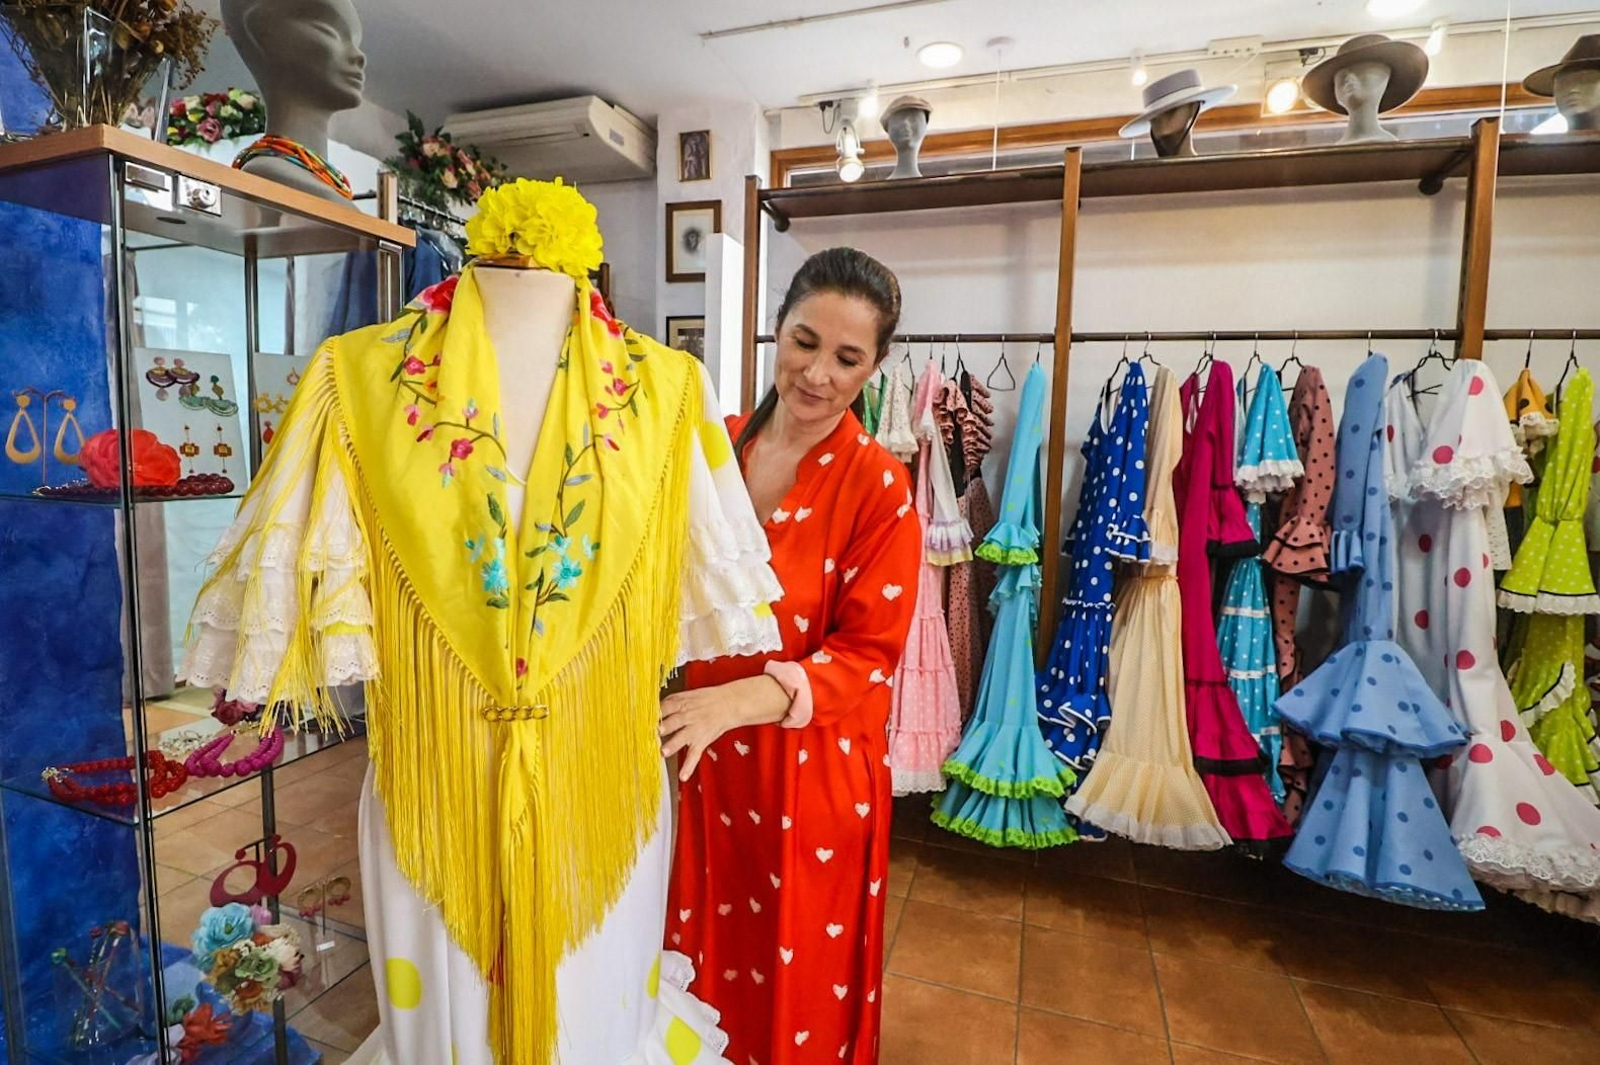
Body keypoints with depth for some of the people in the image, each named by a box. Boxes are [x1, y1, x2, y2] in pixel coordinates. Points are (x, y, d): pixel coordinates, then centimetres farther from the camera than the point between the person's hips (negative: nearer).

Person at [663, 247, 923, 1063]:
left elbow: (867, 652, -16)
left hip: (813, 768, -4)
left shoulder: (879, 486, -16)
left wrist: (738, 700, -28)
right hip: (699, 755, 4)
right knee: (698, 957, 25)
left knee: (798, 976, 19)